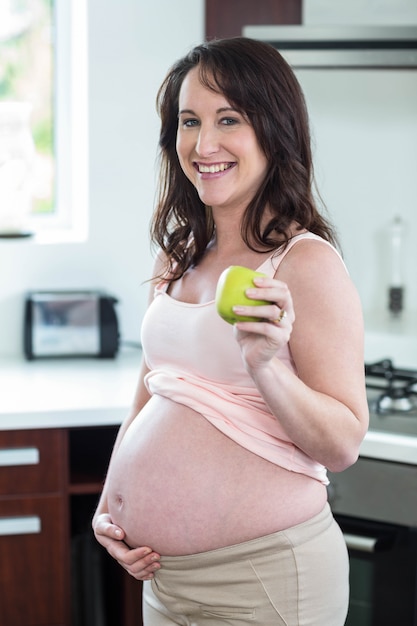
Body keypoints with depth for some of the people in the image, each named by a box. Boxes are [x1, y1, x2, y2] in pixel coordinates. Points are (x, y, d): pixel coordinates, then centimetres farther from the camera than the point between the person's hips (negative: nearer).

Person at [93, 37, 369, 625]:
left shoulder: (308, 263, -13)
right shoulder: (178, 258, 7)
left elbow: (343, 445, -15)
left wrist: (267, 366, -29)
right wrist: (111, 501, 8)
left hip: (263, 576, -6)